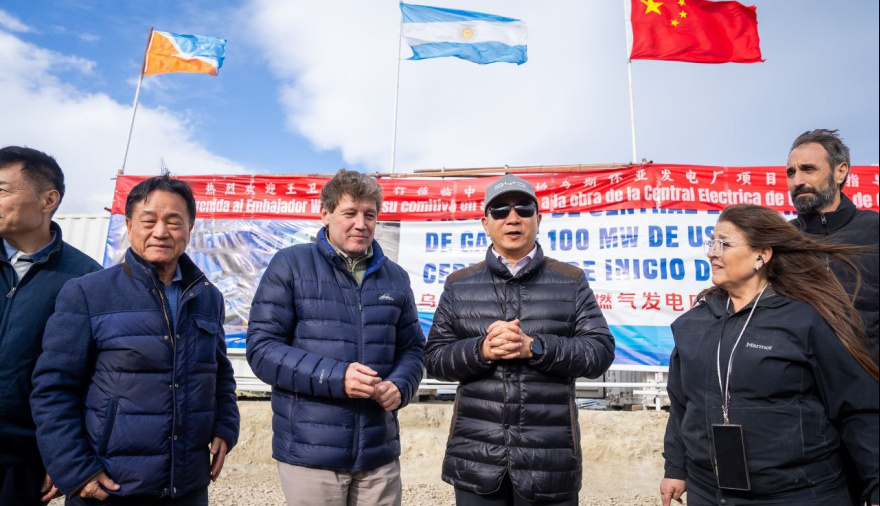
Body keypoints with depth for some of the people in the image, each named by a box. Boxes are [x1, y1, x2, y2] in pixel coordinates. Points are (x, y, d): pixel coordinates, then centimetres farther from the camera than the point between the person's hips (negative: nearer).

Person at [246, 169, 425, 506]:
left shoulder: (395, 277, 9)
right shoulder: (290, 264, -3)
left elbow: (412, 348, 14)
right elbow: (261, 346, -7)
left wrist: (400, 386, -8)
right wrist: (335, 377, -18)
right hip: (309, 452, -3)